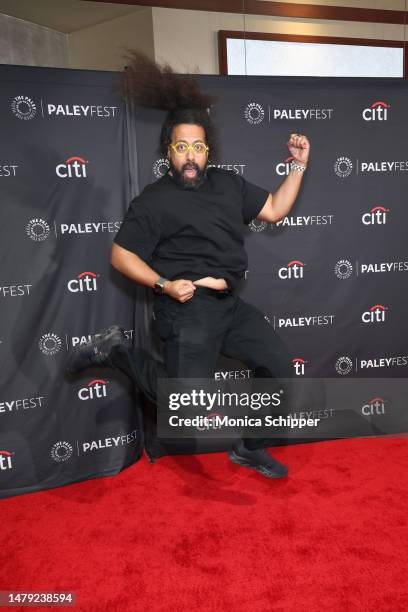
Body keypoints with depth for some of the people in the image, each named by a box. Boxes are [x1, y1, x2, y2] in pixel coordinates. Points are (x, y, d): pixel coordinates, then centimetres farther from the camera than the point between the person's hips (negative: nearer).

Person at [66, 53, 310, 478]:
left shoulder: (227, 183, 13)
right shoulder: (154, 200, -4)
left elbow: (274, 211, 17)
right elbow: (120, 255, -6)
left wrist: (298, 166, 9)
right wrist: (164, 284, -17)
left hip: (229, 303, 7)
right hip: (187, 308, -6)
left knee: (280, 369, 6)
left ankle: (250, 447, 25)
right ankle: (117, 352, 10)